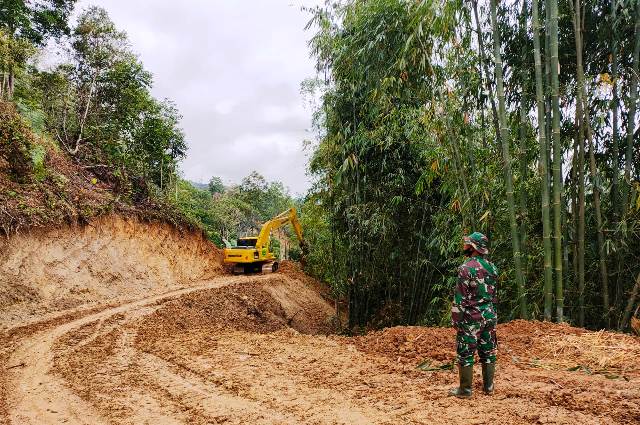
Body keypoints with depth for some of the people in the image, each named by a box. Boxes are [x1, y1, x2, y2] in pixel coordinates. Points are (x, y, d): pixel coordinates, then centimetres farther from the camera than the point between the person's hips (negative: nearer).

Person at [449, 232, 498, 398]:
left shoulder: (466, 268, -16)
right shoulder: (492, 267, 6)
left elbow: (460, 298, -16)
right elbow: (493, 294, 13)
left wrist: (456, 320, -9)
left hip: (471, 317, -7)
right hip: (490, 316, 7)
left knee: (466, 353, 2)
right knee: (488, 351, 14)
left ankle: (465, 389, 8)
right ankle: (488, 386, 22)